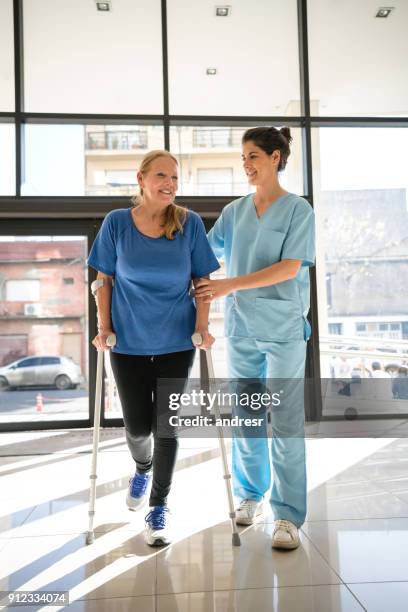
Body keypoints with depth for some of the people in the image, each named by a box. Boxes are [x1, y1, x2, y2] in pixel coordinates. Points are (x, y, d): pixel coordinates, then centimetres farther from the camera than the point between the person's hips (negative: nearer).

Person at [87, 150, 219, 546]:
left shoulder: (189, 223, -3)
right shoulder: (116, 222, -3)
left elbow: (202, 280, 1)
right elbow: (104, 280, 3)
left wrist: (202, 327, -7)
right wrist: (104, 328, -4)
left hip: (177, 342, 0)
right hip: (128, 342, 0)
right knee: (137, 426, 7)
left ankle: (159, 509, 24)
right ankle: (143, 468, 44)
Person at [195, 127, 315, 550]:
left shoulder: (298, 209, -3)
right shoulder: (234, 211, 9)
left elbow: (290, 268, -13)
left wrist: (230, 285, -19)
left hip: (283, 328, -4)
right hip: (240, 327, 4)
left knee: (286, 422, -2)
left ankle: (288, 514, 9)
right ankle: (249, 495, 29)